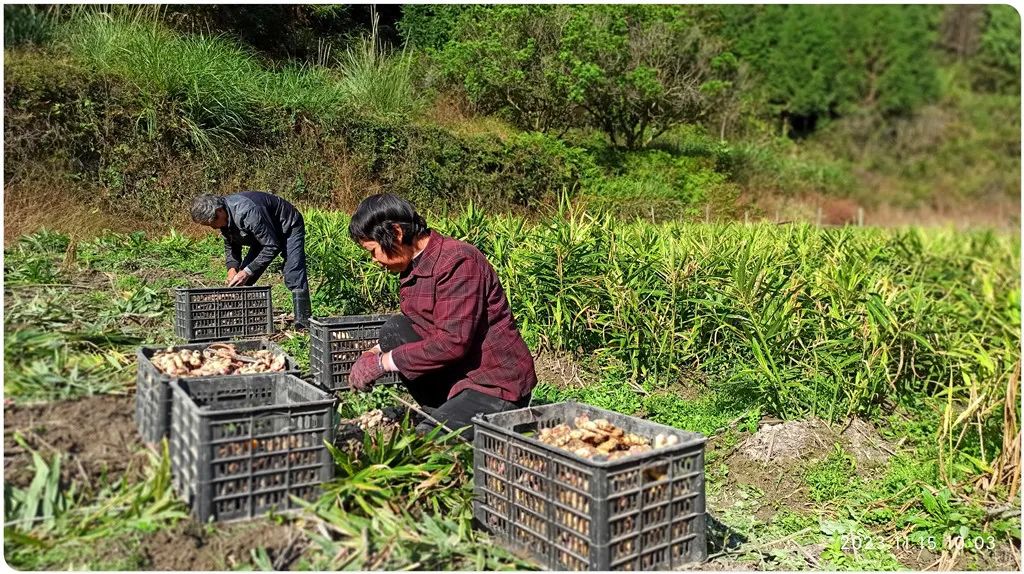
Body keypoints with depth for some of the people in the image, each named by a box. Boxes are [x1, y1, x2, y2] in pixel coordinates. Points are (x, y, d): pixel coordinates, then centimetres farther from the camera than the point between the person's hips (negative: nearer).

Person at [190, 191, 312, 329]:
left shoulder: (248, 212, -38)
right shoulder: (224, 217, -11)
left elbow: (271, 246, -33)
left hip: (288, 228, -9)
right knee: (241, 281, 1)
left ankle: (303, 324, -23)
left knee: (293, 278, -24)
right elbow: (231, 245, 6)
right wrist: (232, 268, -13)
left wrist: (247, 272, -31)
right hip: (263, 235, 9)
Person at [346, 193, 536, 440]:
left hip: (497, 389, -9)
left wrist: (383, 362, -19)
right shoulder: (412, 267, 8)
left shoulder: (458, 262, -20)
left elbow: (452, 343, -26)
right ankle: (443, 415, 0)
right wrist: (375, 353, 1)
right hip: (456, 374, 9)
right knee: (393, 330, -3)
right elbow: (415, 330, 17)